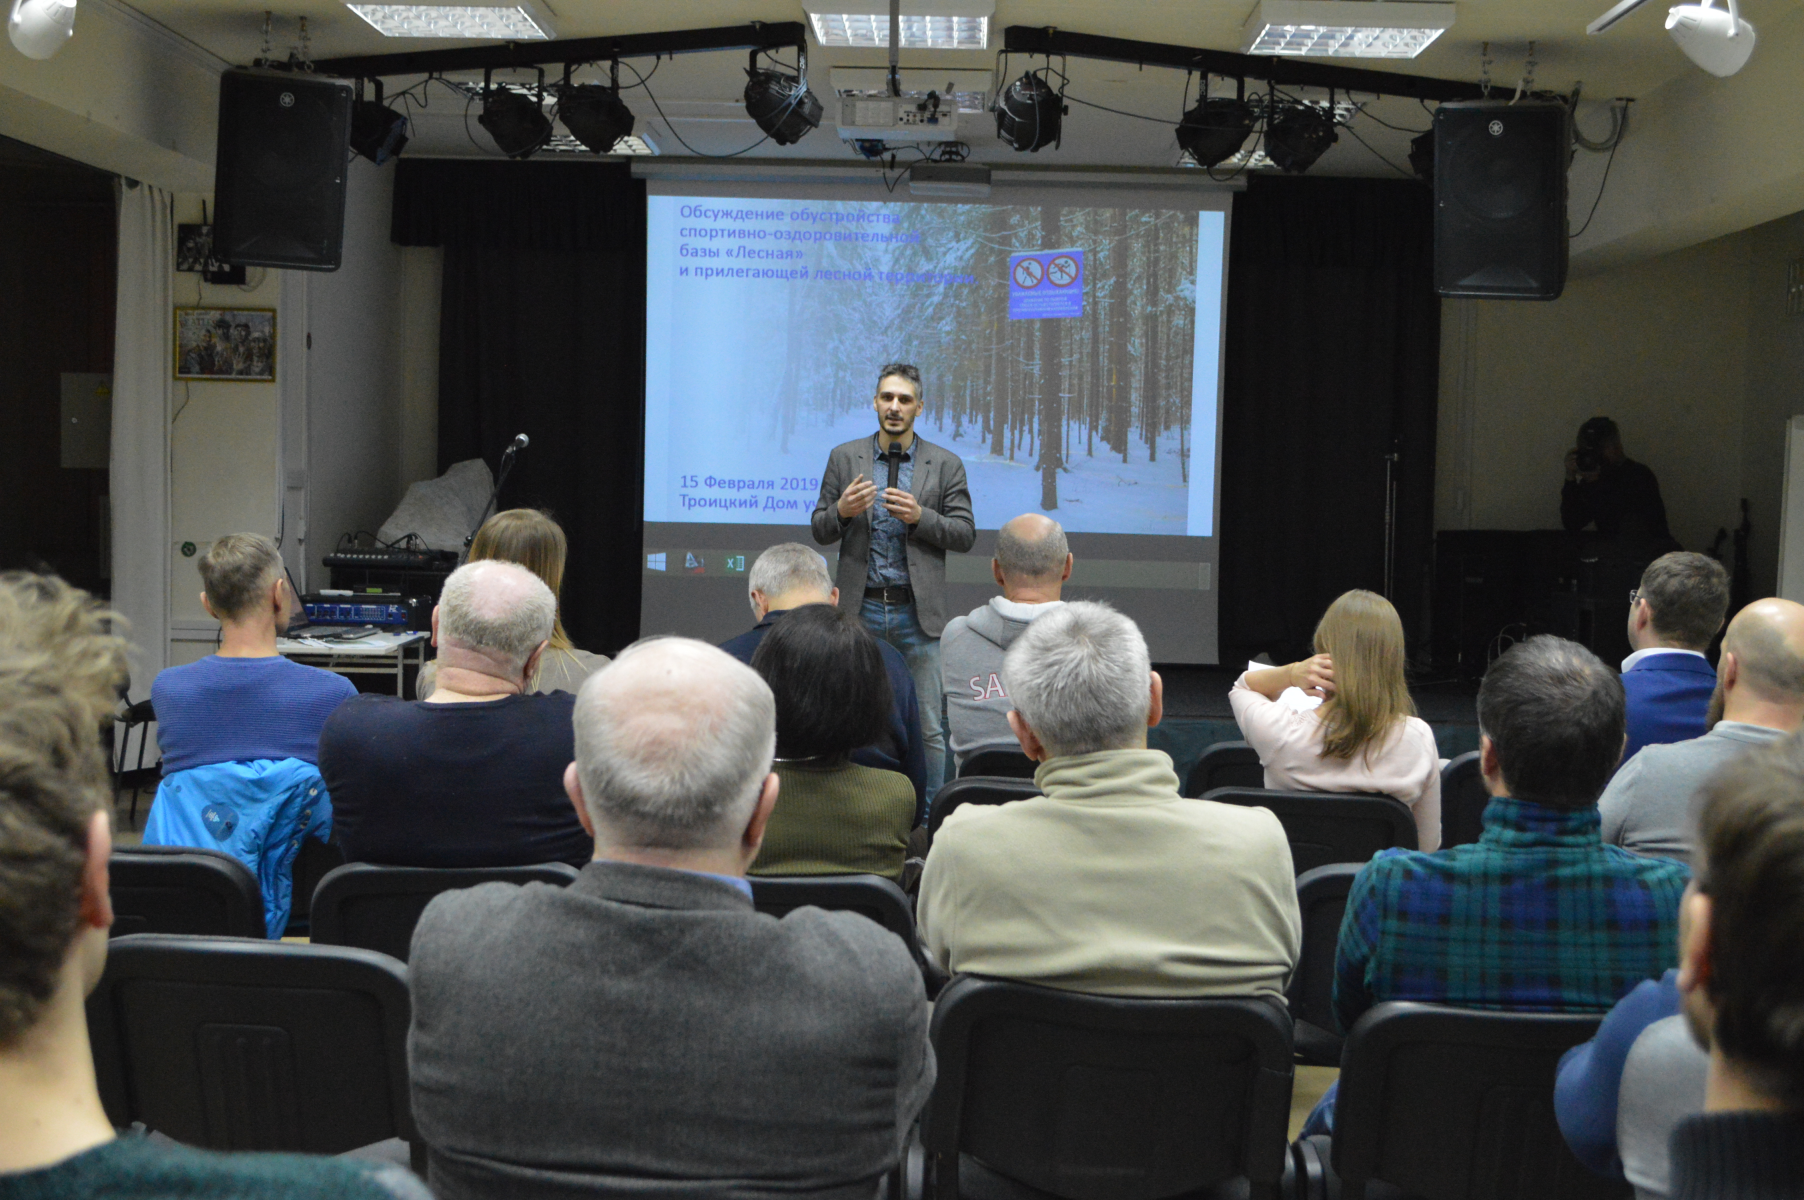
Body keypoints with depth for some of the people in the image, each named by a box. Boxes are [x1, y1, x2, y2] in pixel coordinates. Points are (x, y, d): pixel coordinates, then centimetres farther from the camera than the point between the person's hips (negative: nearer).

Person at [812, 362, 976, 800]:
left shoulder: (946, 464, 5)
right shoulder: (844, 457, 7)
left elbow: (965, 533, 1)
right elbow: (820, 531, 8)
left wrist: (920, 516, -15)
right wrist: (841, 510, -14)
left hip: (917, 612, -1)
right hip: (861, 608, 1)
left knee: (927, 726, 2)